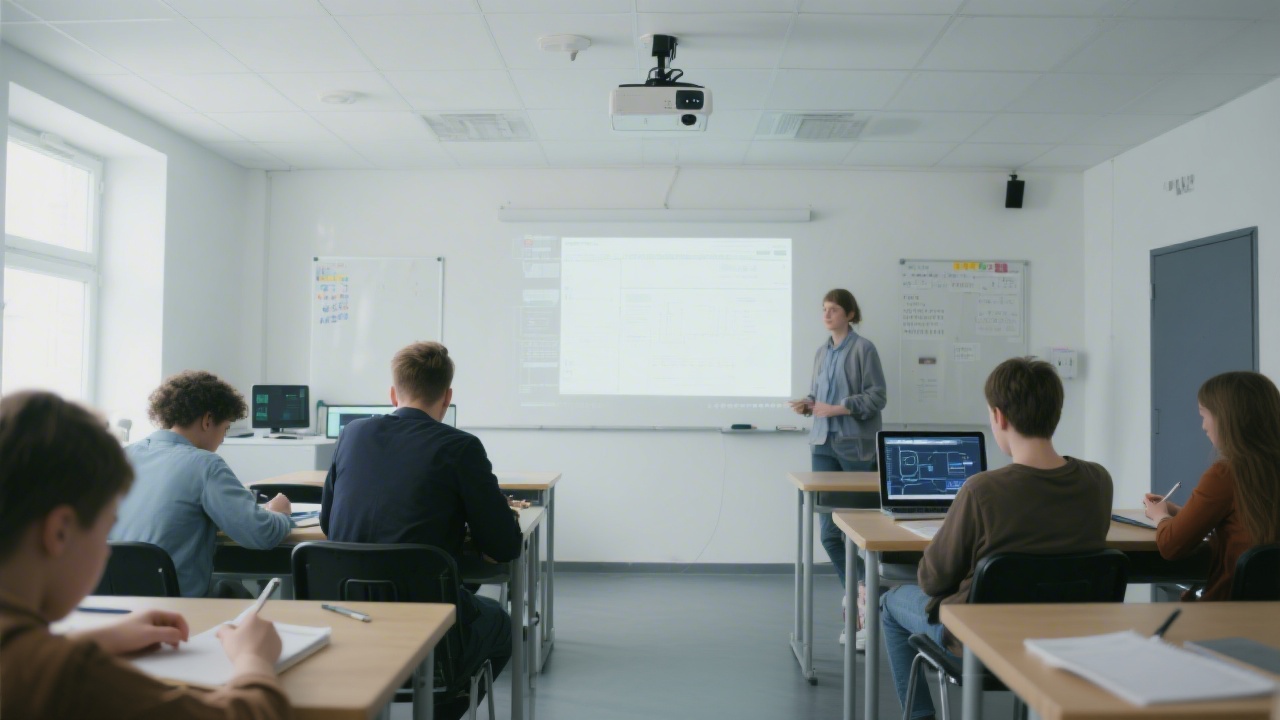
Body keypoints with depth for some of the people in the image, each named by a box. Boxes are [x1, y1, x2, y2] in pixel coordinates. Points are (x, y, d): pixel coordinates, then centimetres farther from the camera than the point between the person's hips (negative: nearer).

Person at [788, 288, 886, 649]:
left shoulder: (863, 349, -4)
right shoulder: (822, 352, 15)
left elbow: (877, 396, -8)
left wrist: (838, 409, -16)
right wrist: (807, 404, -3)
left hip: (855, 445, -6)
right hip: (823, 443, 6)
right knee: (829, 530, 3)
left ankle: (866, 589, 15)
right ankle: (858, 599, 16)